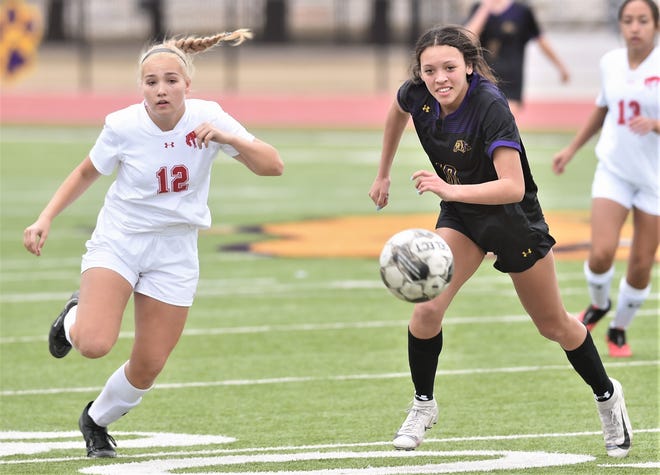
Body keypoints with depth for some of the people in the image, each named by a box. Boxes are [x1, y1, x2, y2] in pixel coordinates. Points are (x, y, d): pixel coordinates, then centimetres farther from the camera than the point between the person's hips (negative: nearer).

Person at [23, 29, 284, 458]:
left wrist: (228, 138, -33)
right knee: (94, 345, -24)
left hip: (174, 253, 2)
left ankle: (97, 420, 33)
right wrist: (45, 220, -5)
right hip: (118, 241, -2)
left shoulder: (207, 117, -13)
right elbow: (86, 173, 4)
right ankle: (74, 317, 14)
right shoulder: (123, 126, -15)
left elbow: (273, 165, -17)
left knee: (148, 369, 2)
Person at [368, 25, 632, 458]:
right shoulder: (417, 95, -18)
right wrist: (384, 175, 15)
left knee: (553, 325, 12)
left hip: (512, 217, -4)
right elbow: (397, 112, 9)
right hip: (461, 214, 4)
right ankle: (423, 405, 7)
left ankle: (607, 396, 37)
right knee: (427, 309, -15)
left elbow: (512, 187, -42)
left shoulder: (490, 106, -35)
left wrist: (450, 190, -52)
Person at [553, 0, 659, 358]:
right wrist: (572, 149, 21)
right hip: (614, 171, 2)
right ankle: (599, 304, 19)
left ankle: (619, 330, 27)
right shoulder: (610, 63, 1)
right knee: (601, 253, -14)